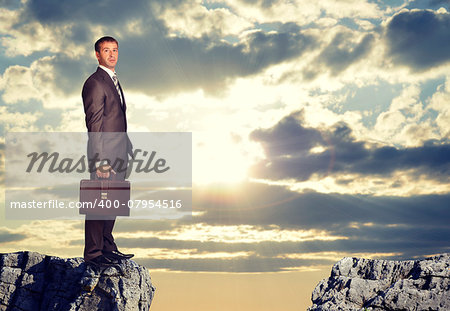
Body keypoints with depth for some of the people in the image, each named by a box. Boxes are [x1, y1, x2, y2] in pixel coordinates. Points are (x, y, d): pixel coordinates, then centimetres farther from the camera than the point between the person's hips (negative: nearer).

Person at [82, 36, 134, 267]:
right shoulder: (94, 83, -11)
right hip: (105, 155, -9)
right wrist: (100, 160, -20)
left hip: (119, 155, 9)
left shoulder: (113, 81, 18)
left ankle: (107, 247, 24)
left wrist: (127, 146, 17)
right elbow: (94, 125, -16)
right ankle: (93, 254, 1)